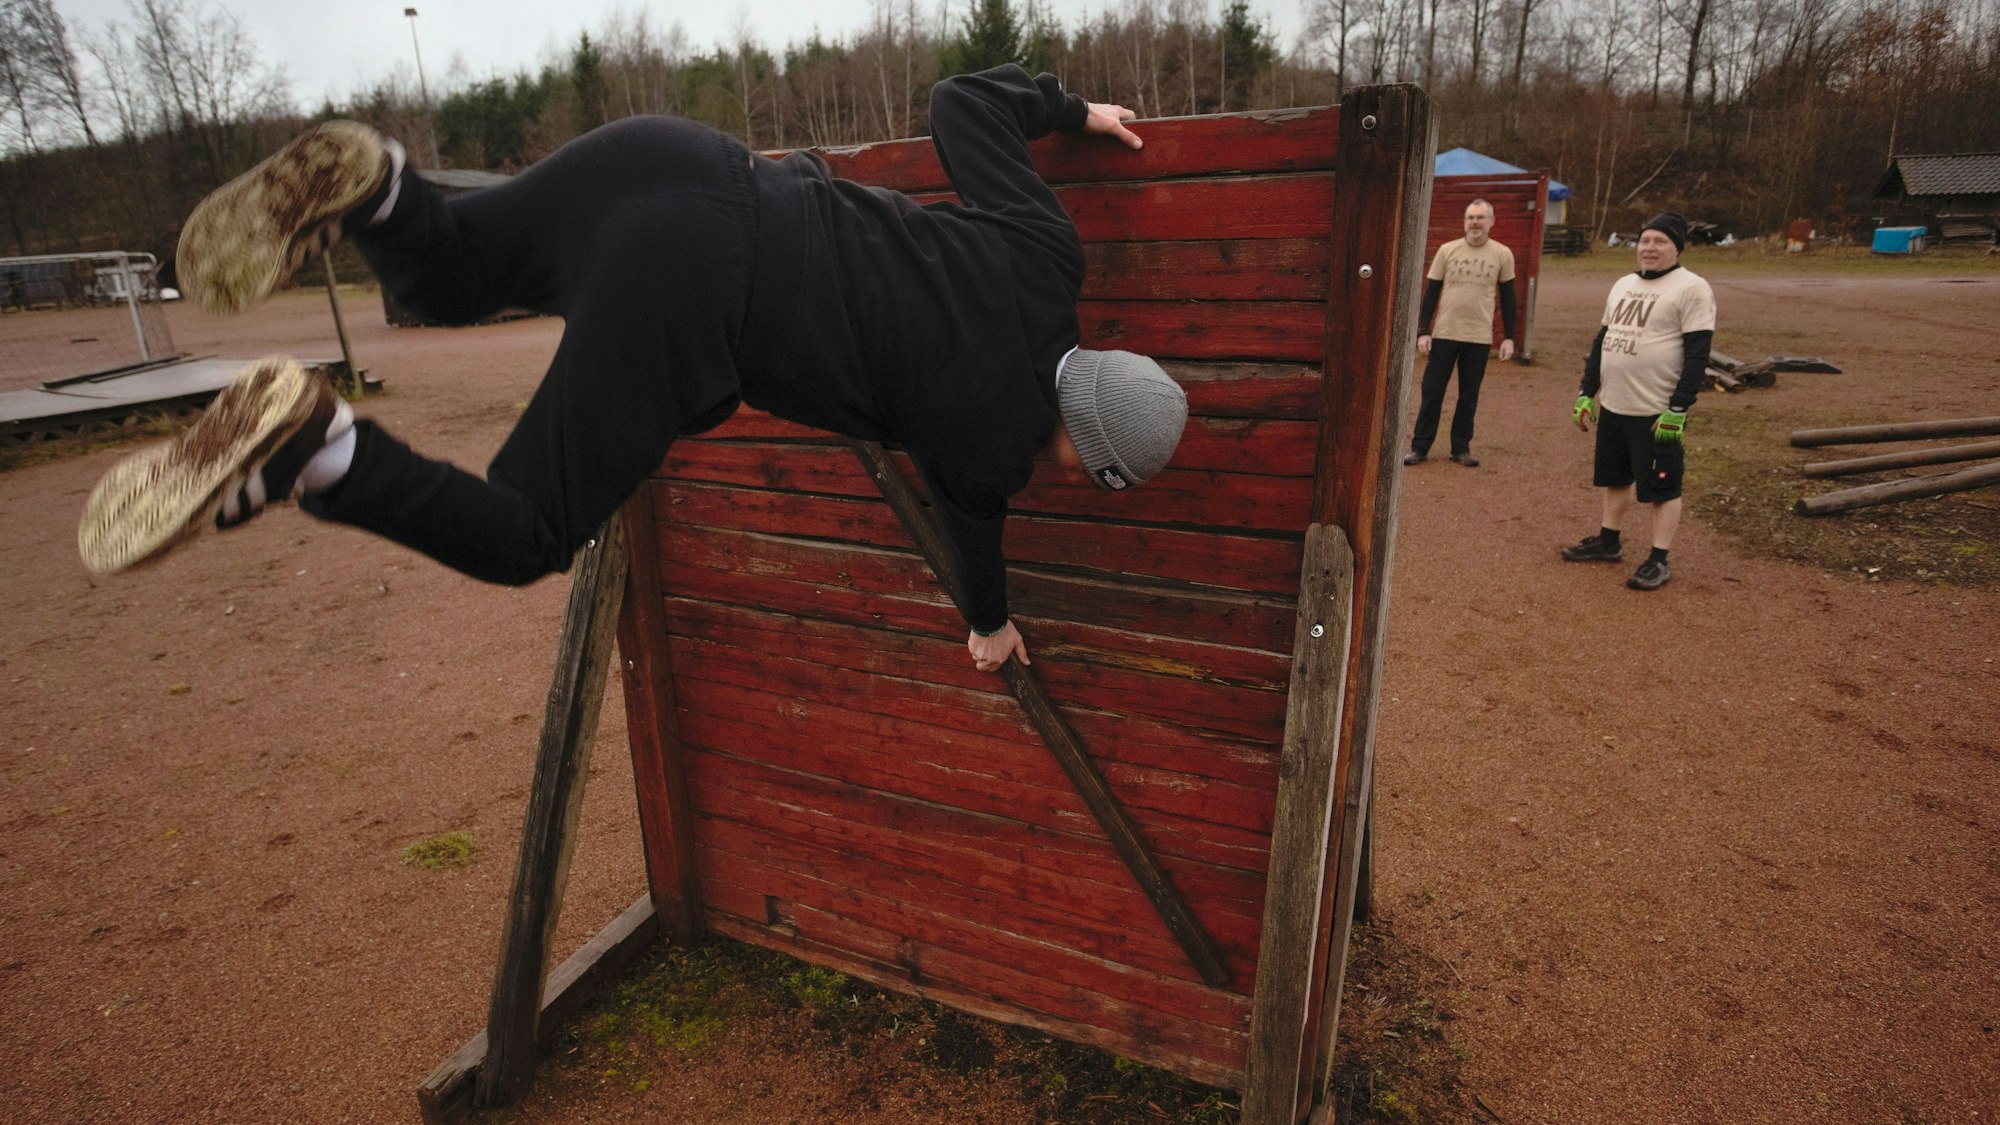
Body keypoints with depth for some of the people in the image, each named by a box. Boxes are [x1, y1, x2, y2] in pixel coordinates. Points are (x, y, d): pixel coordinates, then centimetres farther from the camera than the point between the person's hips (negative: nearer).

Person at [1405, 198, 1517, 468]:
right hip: (1444, 334, 0)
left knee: (1469, 397, 7)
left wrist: (1508, 337, 4)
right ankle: (1420, 447, 10)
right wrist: (1423, 331, -4)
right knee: (1432, 392, 2)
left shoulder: (1503, 255, 2)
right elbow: (1431, 292, 2)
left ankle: (1461, 448, 17)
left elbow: (1507, 297, 7)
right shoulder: (1447, 250, 0)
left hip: (1479, 338, 1)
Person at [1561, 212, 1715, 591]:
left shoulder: (1691, 289, -9)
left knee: (1661, 486, 1)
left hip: (1657, 413, -7)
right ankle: (1608, 543, 32)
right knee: (1615, 478, 18)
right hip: (1612, 406, 7)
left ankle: (1658, 561, 9)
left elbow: (1697, 355, -14)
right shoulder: (1623, 285, 13)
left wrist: (1678, 410, -19)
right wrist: (1586, 393, 12)